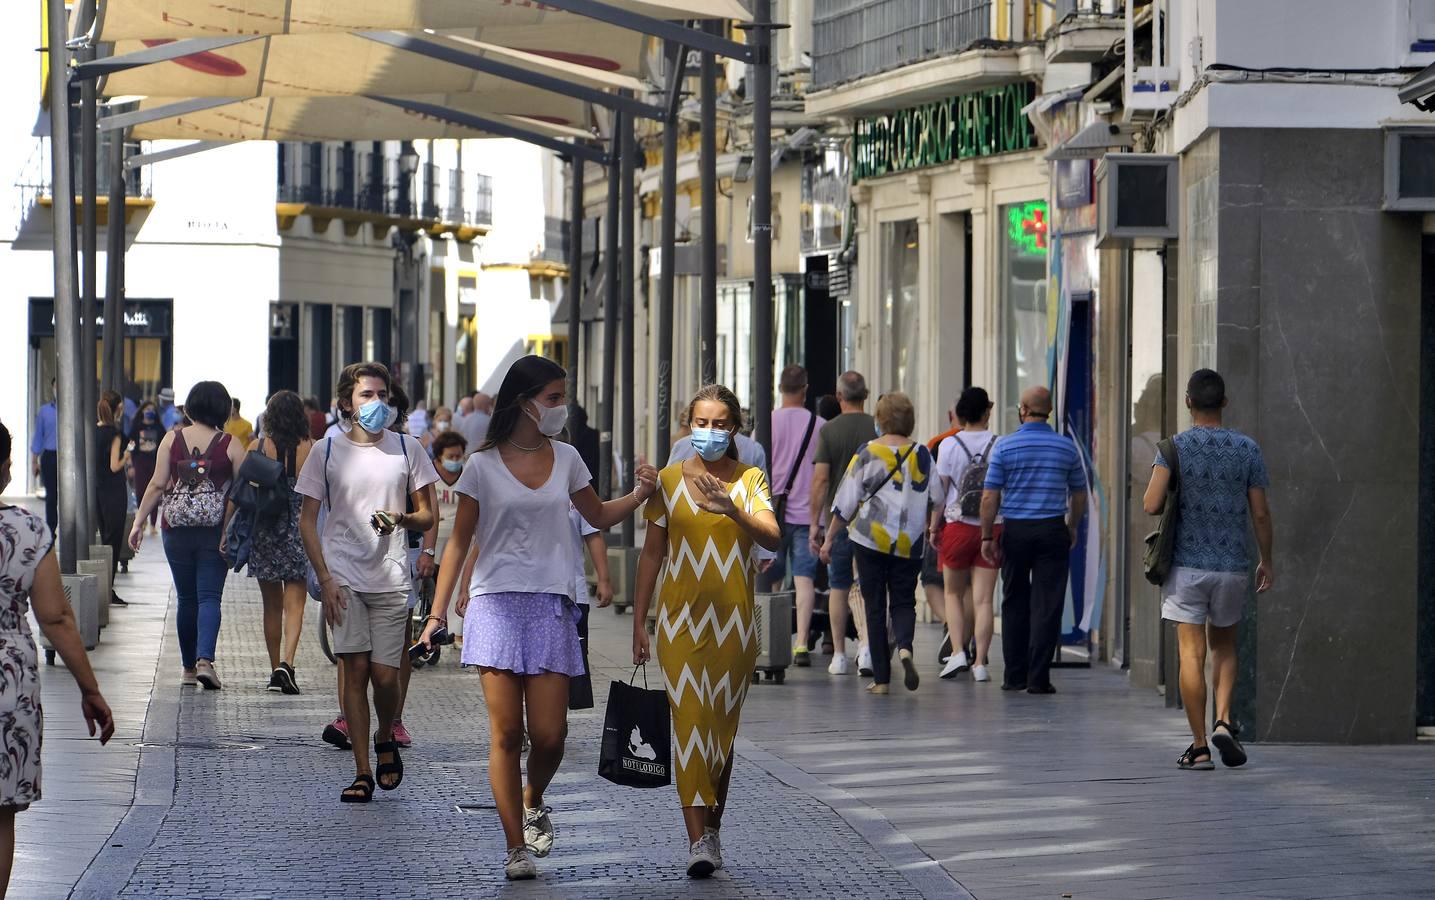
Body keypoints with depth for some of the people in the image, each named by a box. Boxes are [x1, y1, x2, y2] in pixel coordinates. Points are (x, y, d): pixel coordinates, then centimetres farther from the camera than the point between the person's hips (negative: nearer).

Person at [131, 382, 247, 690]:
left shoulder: (172, 439, 0)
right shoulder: (230, 445, -4)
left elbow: (158, 485, -1)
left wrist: (139, 522, 5)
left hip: (177, 529, 2)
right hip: (215, 530, -2)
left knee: (186, 598, 11)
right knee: (209, 596, -2)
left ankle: (189, 668, 17)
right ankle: (205, 659, -21)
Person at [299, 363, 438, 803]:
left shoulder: (406, 449, 7)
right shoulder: (327, 451, 4)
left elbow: (428, 516, 11)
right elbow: (307, 520, 5)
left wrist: (402, 519, -13)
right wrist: (325, 579, -5)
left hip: (391, 578, 1)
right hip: (344, 576, -1)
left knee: (385, 675, -4)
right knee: (355, 669, -6)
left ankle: (385, 741, 27)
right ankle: (362, 772, -1)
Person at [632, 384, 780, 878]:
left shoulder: (750, 480, 2)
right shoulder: (669, 480, 5)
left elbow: (773, 538, -13)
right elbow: (652, 553, 8)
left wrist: (732, 510, -31)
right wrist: (639, 623, 6)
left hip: (732, 620, 0)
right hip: (681, 620, 0)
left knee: (722, 726, 8)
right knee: (690, 723, -10)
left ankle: (713, 828, 22)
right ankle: (698, 841, -14)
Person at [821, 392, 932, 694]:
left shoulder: (867, 453, -4)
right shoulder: (922, 455, 2)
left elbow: (846, 502, -1)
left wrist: (830, 538, 7)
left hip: (870, 540, -1)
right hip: (909, 544, 1)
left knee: (875, 607, 6)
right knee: (904, 601, 11)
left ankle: (881, 678, 4)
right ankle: (905, 647, -21)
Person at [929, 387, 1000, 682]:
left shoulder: (949, 445, -4)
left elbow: (940, 491, -2)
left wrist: (934, 527, 7)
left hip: (958, 526, -1)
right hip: (991, 528, 1)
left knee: (953, 593, 14)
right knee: (983, 599, 3)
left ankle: (958, 652, 0)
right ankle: (980, 663, -1)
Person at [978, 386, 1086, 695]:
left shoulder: (1005, 446, -3)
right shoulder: (1067, 447, 3)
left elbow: (990, 497, -5)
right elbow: (1079, 495, 12)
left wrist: (987, 536, 2)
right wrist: (1072, 528, 26)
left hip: (1015, 530, 0)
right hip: (1052, 530, 0)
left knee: (1015, 604, 12)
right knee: (1047, 605, -1)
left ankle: (1015, 675, 14)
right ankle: (1038, 678, -6)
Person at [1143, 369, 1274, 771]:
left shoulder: (1173, 448, -6)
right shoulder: (1247, 449, -1)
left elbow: (1152, 505, -14)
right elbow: (1261, 514, 0)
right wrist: (1267, 561, 12)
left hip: (1186, 564, -2)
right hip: (1233, 565, 2)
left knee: (1192, 653, -1)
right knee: (1224, 645, 20)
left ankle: (1199, 747, -3)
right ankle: (1223, 720, 0)